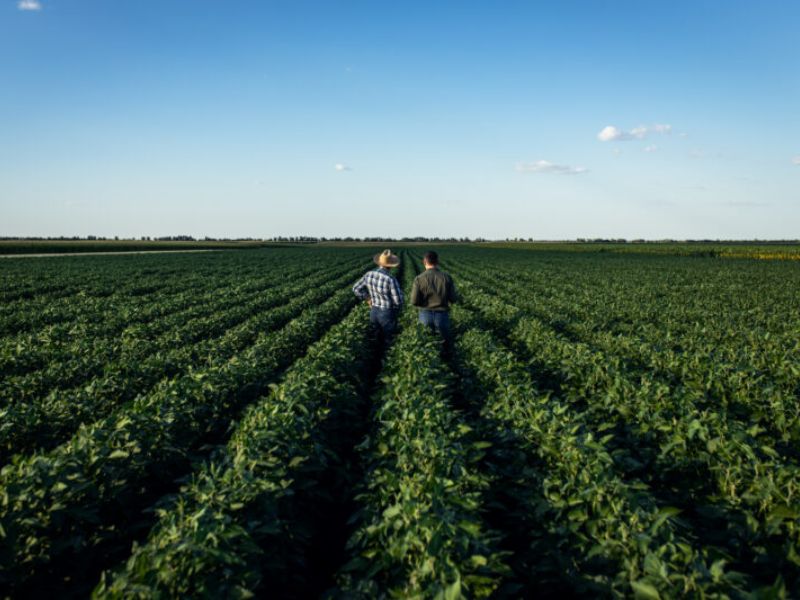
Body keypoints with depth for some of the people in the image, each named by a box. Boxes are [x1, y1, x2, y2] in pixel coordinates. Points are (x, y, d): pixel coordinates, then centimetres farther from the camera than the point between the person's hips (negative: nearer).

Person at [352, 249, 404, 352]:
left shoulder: (370, 274, -6)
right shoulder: (391, 279, -26)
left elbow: (356, 288, 5)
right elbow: (398, 300, -24)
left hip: (374, 312, 6)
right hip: (388, 314, -6)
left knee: (376, 340, 21)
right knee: (387, 343, 11)